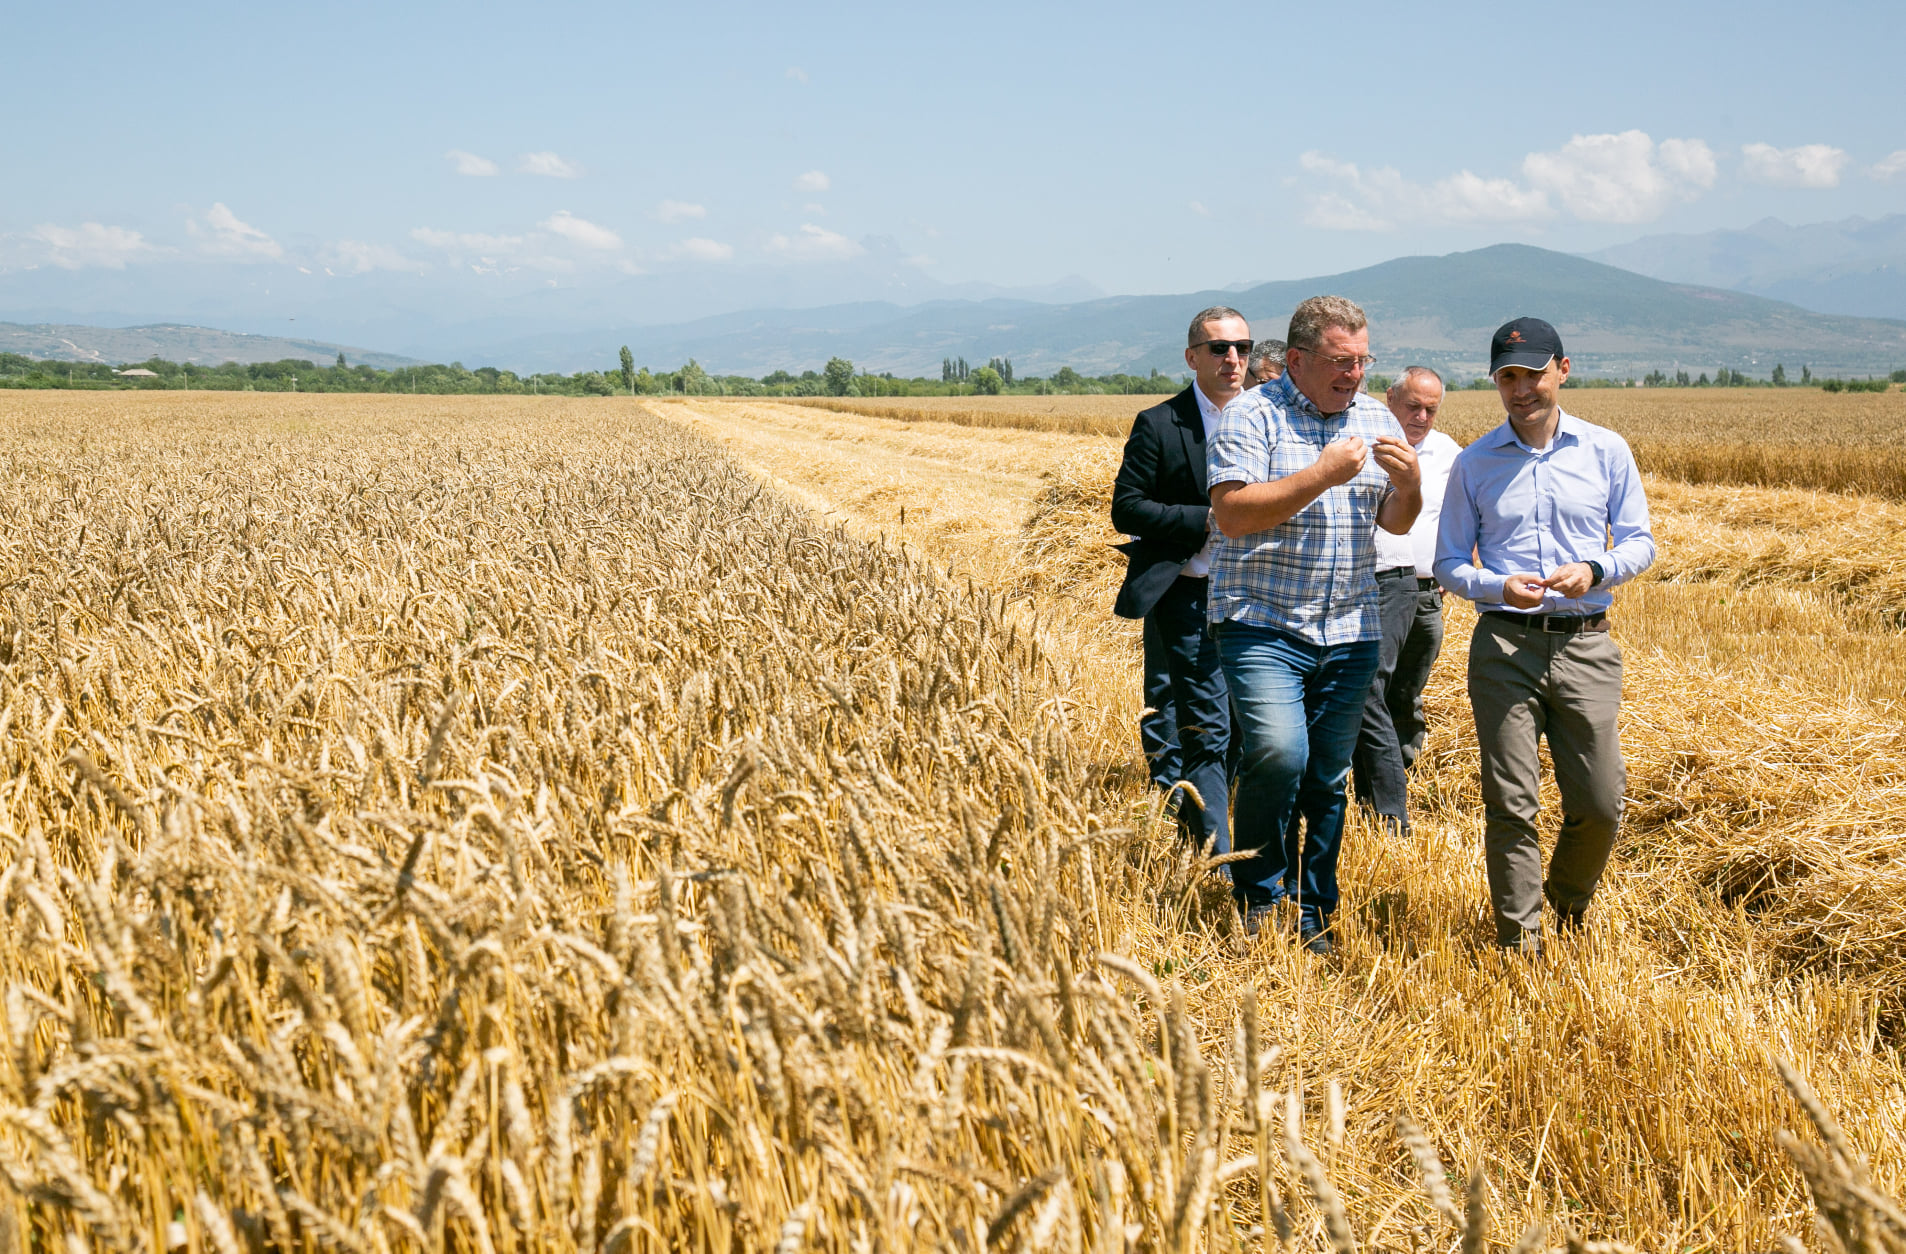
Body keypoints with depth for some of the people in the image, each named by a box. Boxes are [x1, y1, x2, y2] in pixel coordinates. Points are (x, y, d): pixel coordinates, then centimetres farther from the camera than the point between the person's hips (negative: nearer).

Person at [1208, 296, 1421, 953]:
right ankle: (1257, 898, -3)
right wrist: (1322, 475, -20)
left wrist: (1409, 484, -7)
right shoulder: (1252, 415, -6)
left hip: (1350, 632, 5)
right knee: (1279, 752, -23)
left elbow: (1396, 524, 15)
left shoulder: (1377, 419, 12)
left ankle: (1313, 915, 23)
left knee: (1328, 778, 9)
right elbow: (1231, 513, -16)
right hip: (1264, 623, -5)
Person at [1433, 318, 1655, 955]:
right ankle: (1519, 943, 8)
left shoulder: (1607, 451, 7)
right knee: (1510, 803, -3)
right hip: (1504, 645, 0)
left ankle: (1569, 902, 30)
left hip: (1586, 645, 1)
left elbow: (1639, 542, 10)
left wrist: (1594, 570, -12)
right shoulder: (1474, 464, 7)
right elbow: (1449, 562, 9)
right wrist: (1499, 586, -12)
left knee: (1600, 803, 1)